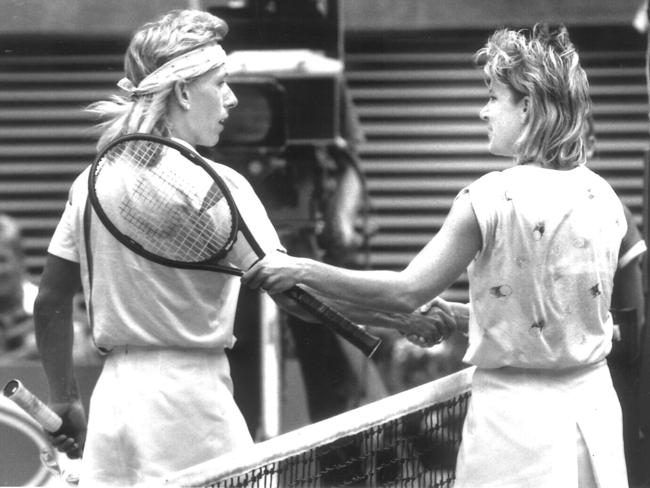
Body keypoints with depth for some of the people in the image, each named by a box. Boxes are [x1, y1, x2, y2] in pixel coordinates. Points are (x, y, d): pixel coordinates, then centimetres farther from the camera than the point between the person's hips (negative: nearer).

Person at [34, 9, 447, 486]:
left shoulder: (91, 182, 7)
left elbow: (50, 302, 10)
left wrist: (65, 400, 19)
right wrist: (409, 319, -8)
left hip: (112, 395, 6)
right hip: (190, 400, -6)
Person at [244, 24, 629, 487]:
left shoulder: (493, 198, -14)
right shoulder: (604, 198, 3)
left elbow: (407, 292, -13)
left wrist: (302, 270, -5)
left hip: (516, 410, -5)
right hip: (593, 402, 5)